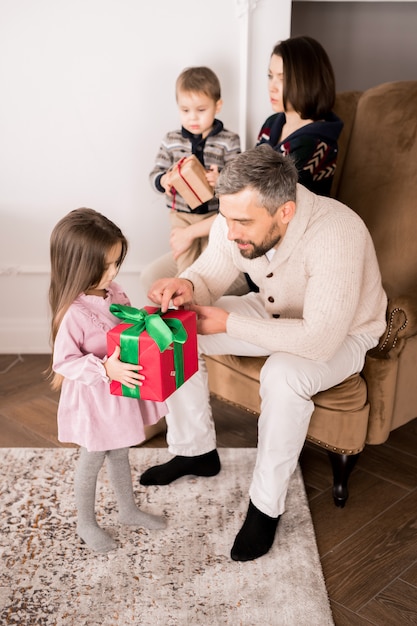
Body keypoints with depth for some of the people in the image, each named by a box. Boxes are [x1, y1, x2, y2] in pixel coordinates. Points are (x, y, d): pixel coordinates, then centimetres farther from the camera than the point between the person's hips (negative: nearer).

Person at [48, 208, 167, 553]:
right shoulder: (73, 314, -29)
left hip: (122, 390, 7)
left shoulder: (113, 291, -7)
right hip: (93, 398, -7)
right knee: (93, 460, 15)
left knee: (120, 452, 26)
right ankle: (86, 523, 39)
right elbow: (65, 362, -24)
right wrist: (105, 369, -34)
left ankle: (128, 509, 48)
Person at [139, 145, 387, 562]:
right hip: (274, 311, 6)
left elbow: (321, 339, -40)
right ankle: (196, 451, 13)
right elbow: (209, 276, -6)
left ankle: (266, 505, -13)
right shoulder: (238, 219, -20)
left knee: (284, 374, -38)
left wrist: (230, 324, -34)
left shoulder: (336, 237, -39)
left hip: (342, 335, -6)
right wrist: (186, 286, -32)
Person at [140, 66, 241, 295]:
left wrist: (221, 180, -29)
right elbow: (155, 174, 5)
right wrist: (164, 181, -18)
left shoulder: (228, 141, -4)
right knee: (185, 262, -4)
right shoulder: (171, 141, 2)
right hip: (181, 214, 2)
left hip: (215, 215, -1)